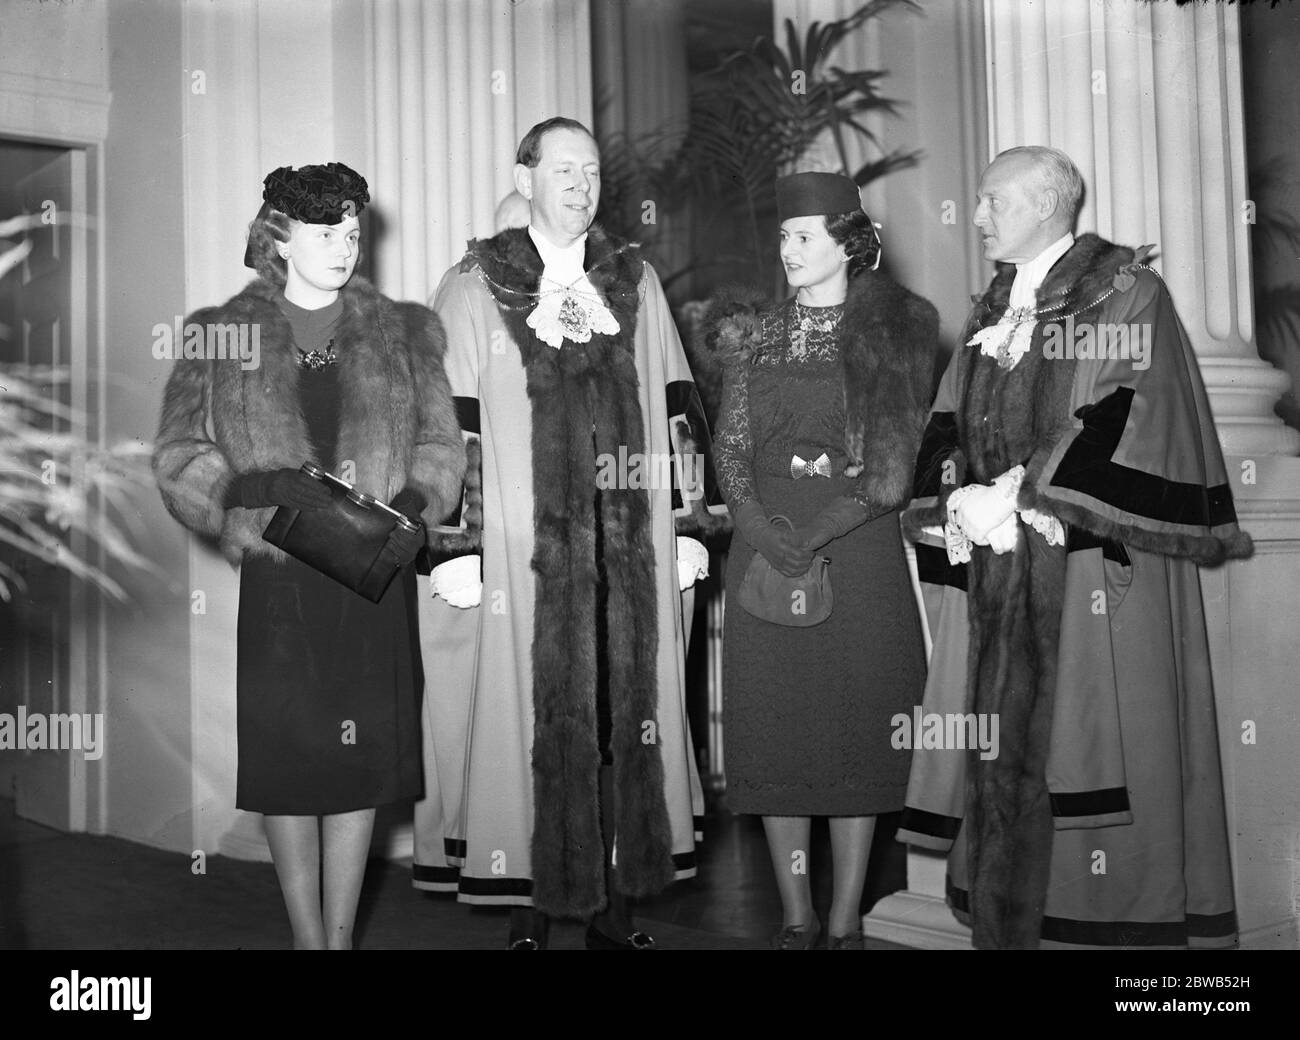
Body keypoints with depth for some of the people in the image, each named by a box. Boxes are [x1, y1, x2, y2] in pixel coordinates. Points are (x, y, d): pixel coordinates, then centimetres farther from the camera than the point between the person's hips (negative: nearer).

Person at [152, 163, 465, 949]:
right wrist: (256, 485, -17)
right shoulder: (223, 336, 5)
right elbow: (178, 457, 0)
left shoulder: (403, 333, 10)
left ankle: (341, 934, 17)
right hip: (277, 575, -1)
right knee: (286, 760, 3)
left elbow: (441, 444, 8)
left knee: (362, 758, 4)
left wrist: (415, 502, -12)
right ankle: (307, 935, 16)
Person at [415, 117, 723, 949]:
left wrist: (693, 519, 5)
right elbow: (451, 427, -3)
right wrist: (457, 549, -8)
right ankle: (532, 904, 15)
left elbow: (677, 408, 11)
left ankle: (614, 900, 18)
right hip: (523, 546, -3)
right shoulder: (474, 288, 1)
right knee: (533, 720, 3)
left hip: (628, 547, 3)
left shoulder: (635, 282, 11)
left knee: (627, 716, 6)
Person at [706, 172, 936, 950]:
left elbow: (892, 468, -5)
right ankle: (797, 919, 14)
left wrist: (816, 532, -15)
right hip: (765, 549, 3)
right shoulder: (755, 335, 10)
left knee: (858, 731, 0)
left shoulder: (893, 333, 2)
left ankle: (846, 921, 10)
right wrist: (761, 528, -14)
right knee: (774, 733, 3)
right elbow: (731, 449, 4)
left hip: (860, 545, -2)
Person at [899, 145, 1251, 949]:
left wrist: (1016, 499, -15)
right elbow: (951, 425, 13)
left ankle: (1116, 916, 8)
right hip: (997, 574, 6)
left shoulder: (1125, 293, -3)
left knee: (1087, 749, -5)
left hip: (1094, 571, -6)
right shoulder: (993, 308, 17)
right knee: (1002, 753, 5)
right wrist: (958, 500, -7)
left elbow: (1126, 422, -14)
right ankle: (1009, 920, 13)